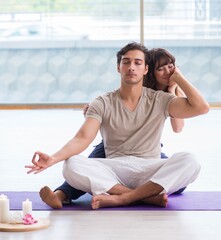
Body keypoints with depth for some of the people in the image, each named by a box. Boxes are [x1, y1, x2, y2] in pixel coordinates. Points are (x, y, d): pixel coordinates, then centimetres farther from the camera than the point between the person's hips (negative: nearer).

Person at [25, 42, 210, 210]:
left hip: (150, 172, 0)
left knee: (189, 161, -31)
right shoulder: (103, 104, 6)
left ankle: (120, 198, -32)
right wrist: (54, 158, -27)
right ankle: (148, 196, -29)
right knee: (72, 165, -30)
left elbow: (201, 107, -5)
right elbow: (82, 138, -9)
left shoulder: (158, 100, 8)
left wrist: (178, 77, 3)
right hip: (113, 172, 0)